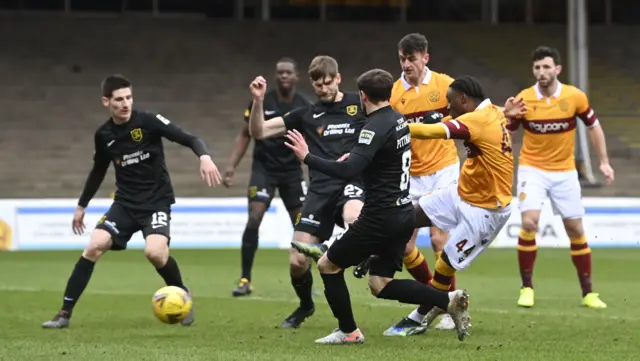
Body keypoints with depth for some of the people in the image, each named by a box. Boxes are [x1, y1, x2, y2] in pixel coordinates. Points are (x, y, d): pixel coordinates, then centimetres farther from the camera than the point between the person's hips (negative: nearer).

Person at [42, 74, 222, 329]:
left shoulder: (149, 122, -12)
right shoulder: (103, 135, 2)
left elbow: (189, 139, -16)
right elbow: (98, 171, 20)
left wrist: (204, 157, -37)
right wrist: (82, 206, 27)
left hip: (156, 201, -4)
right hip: (125, 202, 4)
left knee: (155, 252, -28)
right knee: (95, 246, -14)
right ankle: (65, 313, -7)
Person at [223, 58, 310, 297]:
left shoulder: (305, 108, -2)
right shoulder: (261, 102, -5)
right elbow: (245, 135, 3)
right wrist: (231, 166, -4)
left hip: (292, 171, 2)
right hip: (264, 168, -2)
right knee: (254, 219, -16)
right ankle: (245, 280, -10)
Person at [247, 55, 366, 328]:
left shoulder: (359, 106, 6)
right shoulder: (307, 115, 14)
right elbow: (258, 132, 12)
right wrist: (258, 100, -4)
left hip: (351, 182, -3)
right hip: (320, 190, 3)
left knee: (353, 220, -41)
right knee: (297, 261, -3)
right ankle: (305, 306, 27)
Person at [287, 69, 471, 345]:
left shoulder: (376, 128, -17)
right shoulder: (398, 120, 10)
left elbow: (347, 171, -28)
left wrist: (307, 157, -21)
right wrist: (356, 156, 27)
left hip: (380, 218, -9)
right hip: (403, 215, 9)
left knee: (327, 264, 7)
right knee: (380, 285, 12)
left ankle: (348, 331, 14)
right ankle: (448, 300, 0)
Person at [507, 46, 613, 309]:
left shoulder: (575, 97, -9)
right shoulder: (523, 100, -10)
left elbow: (593, 127, 5)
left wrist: (604, 162, 3)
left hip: (565, 171, 1)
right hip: (533, 170, -1)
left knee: (576, 230, 5)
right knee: (529, 223, -19)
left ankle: (588, 292, 16)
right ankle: (527, 288, -5)